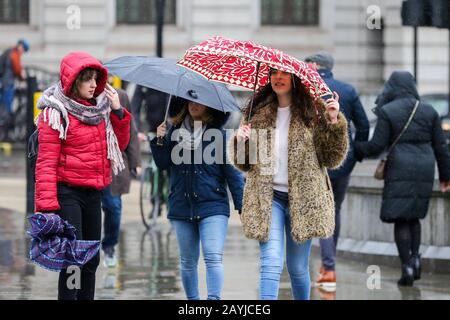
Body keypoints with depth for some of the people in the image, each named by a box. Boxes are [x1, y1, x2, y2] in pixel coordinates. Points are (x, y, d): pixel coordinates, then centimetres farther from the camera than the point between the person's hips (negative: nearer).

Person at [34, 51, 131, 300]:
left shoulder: (100, 110, 11)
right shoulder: (56, 113, -9)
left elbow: (119, 145, 18)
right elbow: (46, 160, -13)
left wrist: (118, 111, 4)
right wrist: (47, 204, -21)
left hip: (93, 194, 7)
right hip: (67, 192, -7)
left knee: (91, 259, 12)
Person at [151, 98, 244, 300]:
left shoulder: (219, 134, -1)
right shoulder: (175, 130, 8)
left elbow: (232, 171, -2)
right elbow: (163, 163, 7)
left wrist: (241, 205, -5)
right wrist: (160, 140, -10)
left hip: (212, 206, -4)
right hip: (181, 206, 4)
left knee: (213, 258, -14)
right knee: (188, 261, 11)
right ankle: (192, 299, 21)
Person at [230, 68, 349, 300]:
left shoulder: (313, 112, 1)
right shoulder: (257, 113, 8)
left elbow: (333, 159, -3)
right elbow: (244, 163, 13)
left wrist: (334, 122, -16)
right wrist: (240, 140, -8)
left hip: (303, 200, -1)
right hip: (268, 197, 1)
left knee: (298, 267, 9)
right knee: (271, 263, -13)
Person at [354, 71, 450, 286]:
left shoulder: (386, 112, -5)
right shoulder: (428, 111, 6)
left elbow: (377, 146, -9)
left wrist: (355, 150, 8)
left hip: (399, 171, -3)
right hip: (424, 171, 4)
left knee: (401, 219, 2)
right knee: (413, 216, 19)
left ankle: (407, 268, -7)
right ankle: (415, 257, 0)